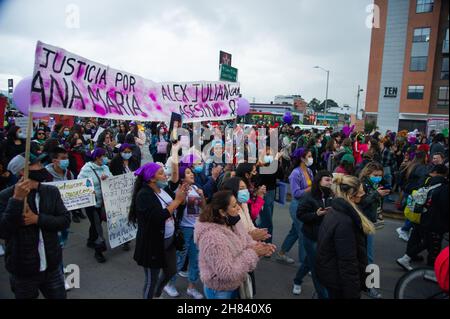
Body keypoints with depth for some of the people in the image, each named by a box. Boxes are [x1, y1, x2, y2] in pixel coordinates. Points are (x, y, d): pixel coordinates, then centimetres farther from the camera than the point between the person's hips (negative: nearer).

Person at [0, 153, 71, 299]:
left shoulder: (52, 191, -2)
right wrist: (17, 199, -26)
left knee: (59, 296, 15)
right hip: (23, 271, -2)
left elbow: (65, 221, -5)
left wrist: (38, 219, -18)